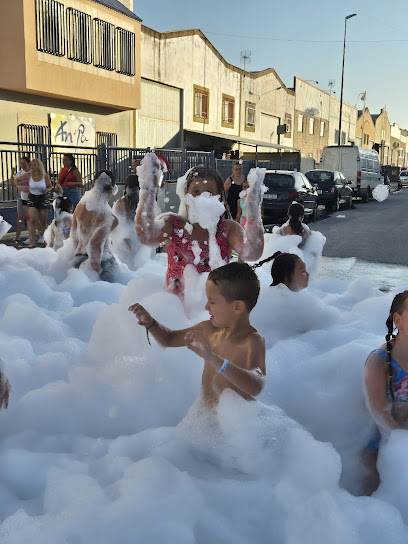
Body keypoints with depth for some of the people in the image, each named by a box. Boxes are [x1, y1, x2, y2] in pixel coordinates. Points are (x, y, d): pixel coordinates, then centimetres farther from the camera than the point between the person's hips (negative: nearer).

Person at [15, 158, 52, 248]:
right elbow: (17, 179, 10)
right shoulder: (28, 175, -4)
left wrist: (46, 190, -14)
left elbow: (50, 187, 7)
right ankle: (32, 242, -13)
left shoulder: (45, 176, -6)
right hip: (32, 199, 0)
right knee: (32, 220, -13)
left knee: (43, 221, 11)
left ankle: (42, 235, 41)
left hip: (43, 199, 0)